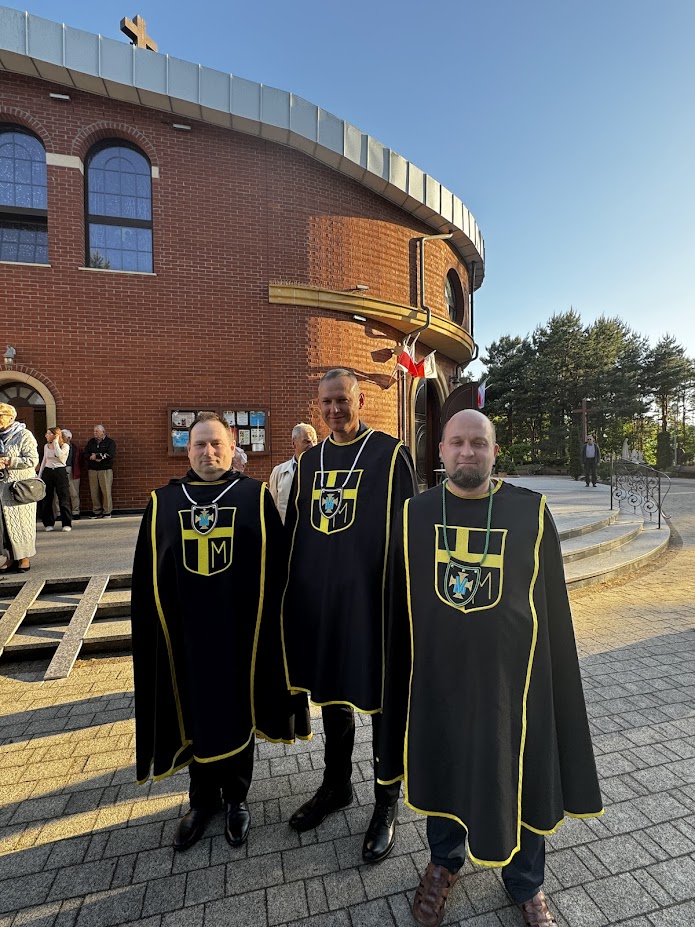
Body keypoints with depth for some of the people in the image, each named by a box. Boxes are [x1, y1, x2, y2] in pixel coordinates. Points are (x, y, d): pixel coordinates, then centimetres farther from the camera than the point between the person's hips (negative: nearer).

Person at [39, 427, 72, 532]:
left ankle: (67, 524, 0)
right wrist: (39, 475, 15)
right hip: (47, 472, 5)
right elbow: (44, 461, 18)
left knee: (64, 499, -5)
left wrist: (56, 442, -11)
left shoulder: (65, 446, -3)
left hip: (60, 472, -5)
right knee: (46, 499, 5)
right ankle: (48, 524, 14)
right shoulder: (46, 446, 11)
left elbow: (59, 454, -23)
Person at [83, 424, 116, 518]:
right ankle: (96, 511, 10)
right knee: (94, 492, 2)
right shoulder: (91, 442, 16)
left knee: (106, 491, -6)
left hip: (105, 470, -4)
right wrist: (91, 457, -12)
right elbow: (85, 455, 8)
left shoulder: (110, 442, 2)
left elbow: (110, 455, -12)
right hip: (92, 470, 4)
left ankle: (107, 512, 0)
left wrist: (96, 456, -8)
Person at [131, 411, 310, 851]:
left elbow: (277, 565, -3)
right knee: (194, 714, 15)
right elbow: (146, 577, 8)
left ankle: (237, 796, 39)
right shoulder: (163, 502, 4)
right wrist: (152, 631, 6)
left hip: (239, 630, -2)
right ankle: (203, 798, 40)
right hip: (185, 632, 2)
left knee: (237, 713, 14)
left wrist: (270, 623, -5)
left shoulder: (256, 496, -4)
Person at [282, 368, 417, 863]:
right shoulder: (309, 460, 8)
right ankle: (337, 785, 46)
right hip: (319, 600, 5)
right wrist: (293, 591, 11)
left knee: (381, 700, 12)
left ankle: (387, 803, 36)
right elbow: (295, 529, 12)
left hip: (373, 600, -5)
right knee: (332, 693, 22)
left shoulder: (390, 454, -8)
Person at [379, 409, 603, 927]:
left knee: (518, 776, 17)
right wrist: (398, 673, 5)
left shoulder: (530, 512, -8)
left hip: (511, 672, 0)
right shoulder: (416, 515, -5)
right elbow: (397, 603, 1)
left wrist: (555, 676, 2)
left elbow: (553, 603, -1)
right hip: (437, 674, 1)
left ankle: (526, 883, 48)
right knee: (442, 768, 20)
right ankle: (445, 861, 50)